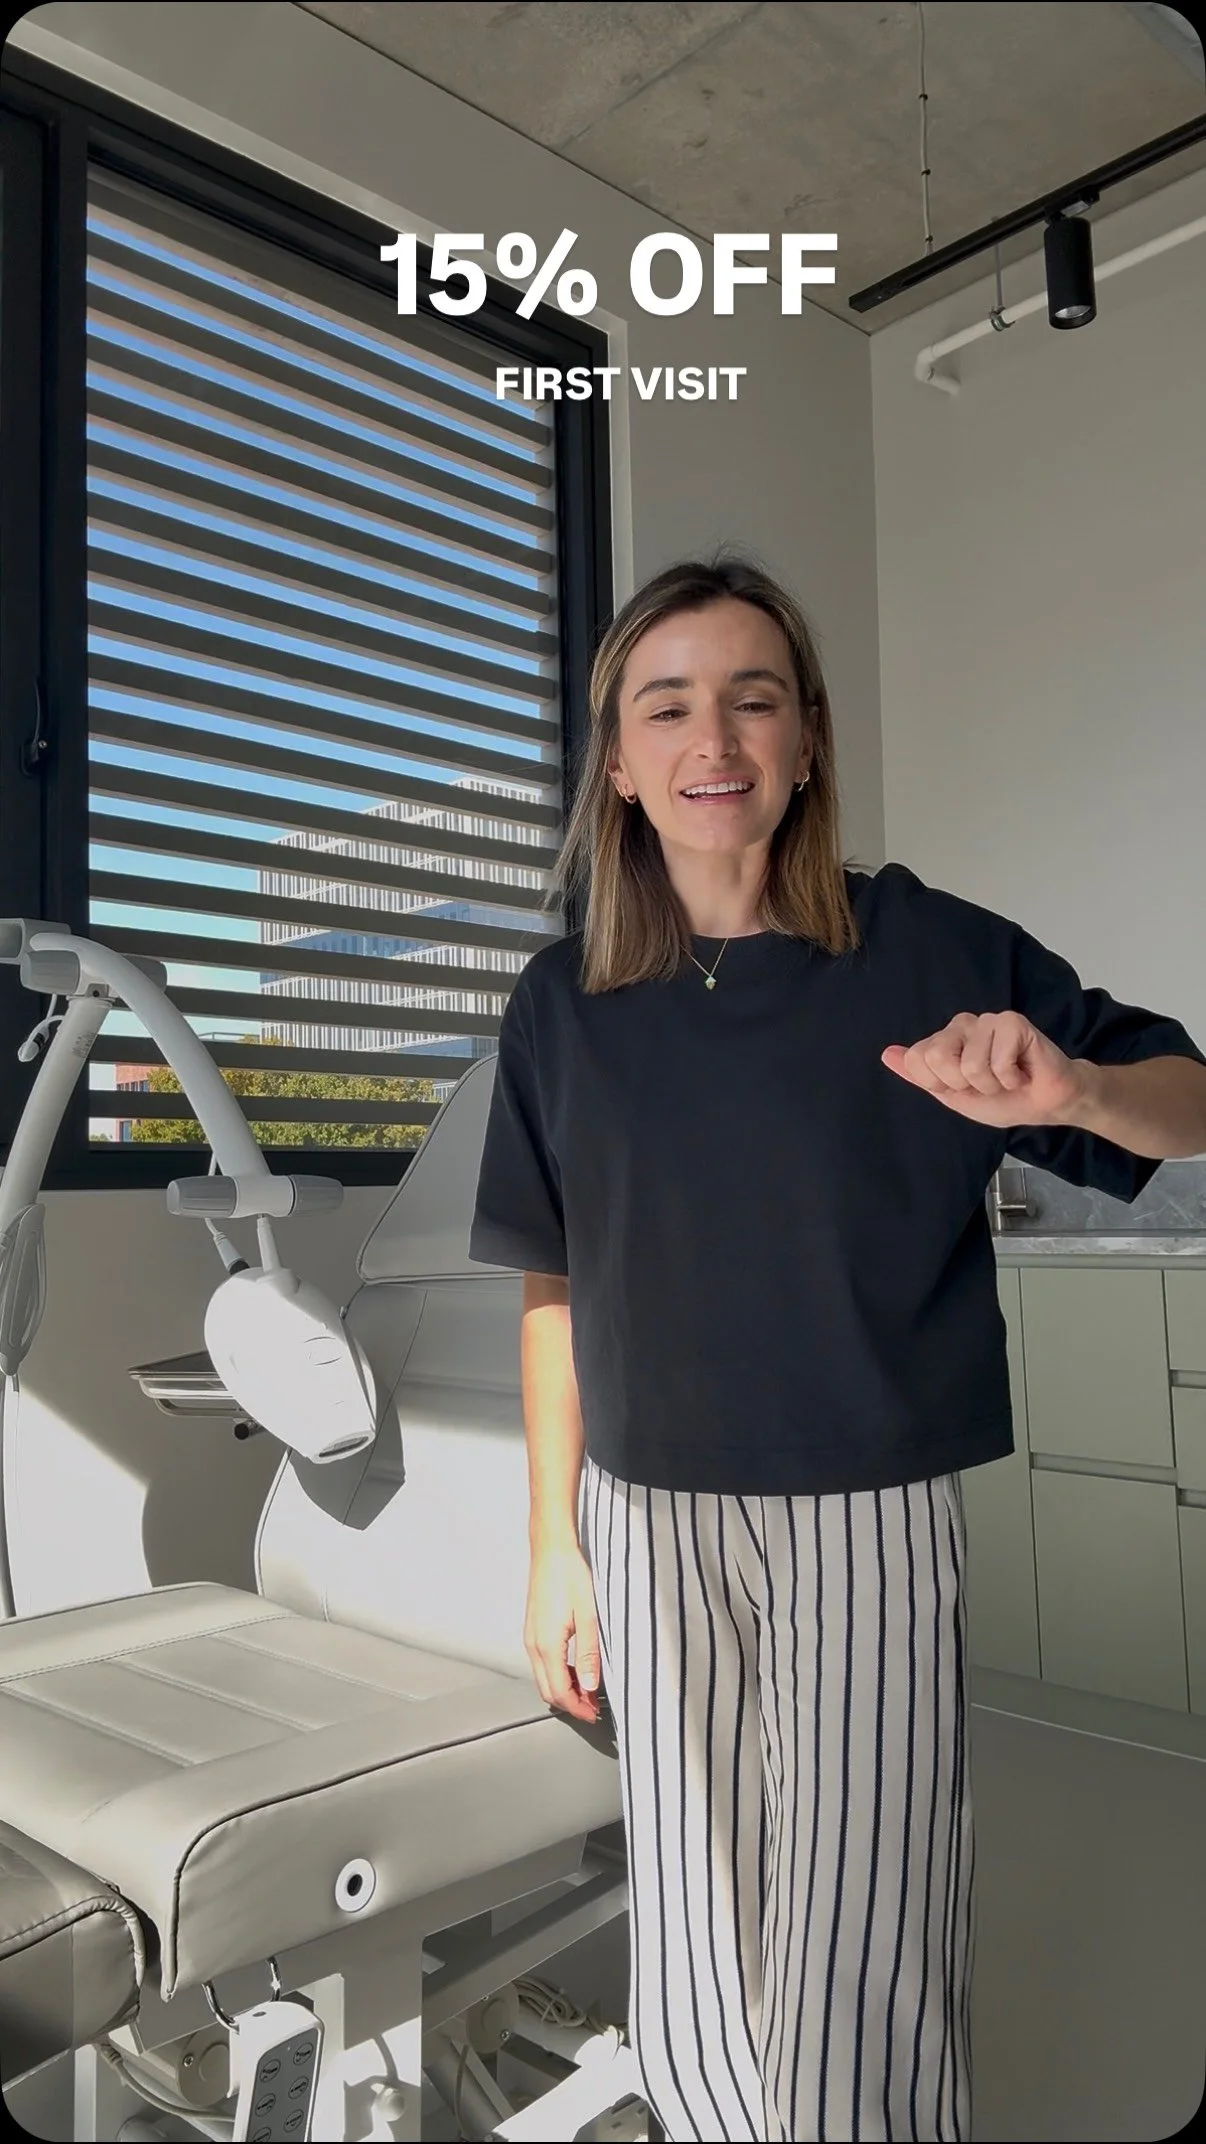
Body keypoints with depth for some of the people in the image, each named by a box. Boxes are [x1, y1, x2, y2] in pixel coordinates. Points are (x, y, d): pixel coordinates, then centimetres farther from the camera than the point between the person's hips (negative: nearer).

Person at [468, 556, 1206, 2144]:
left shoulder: (927, 951, -6)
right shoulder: (563, 1003, 2)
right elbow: (556, 1292, 7)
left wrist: (1071, 1086, -25)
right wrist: (555, 1548, 9)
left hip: (870, 1526, -2)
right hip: (652, 1535, 3)